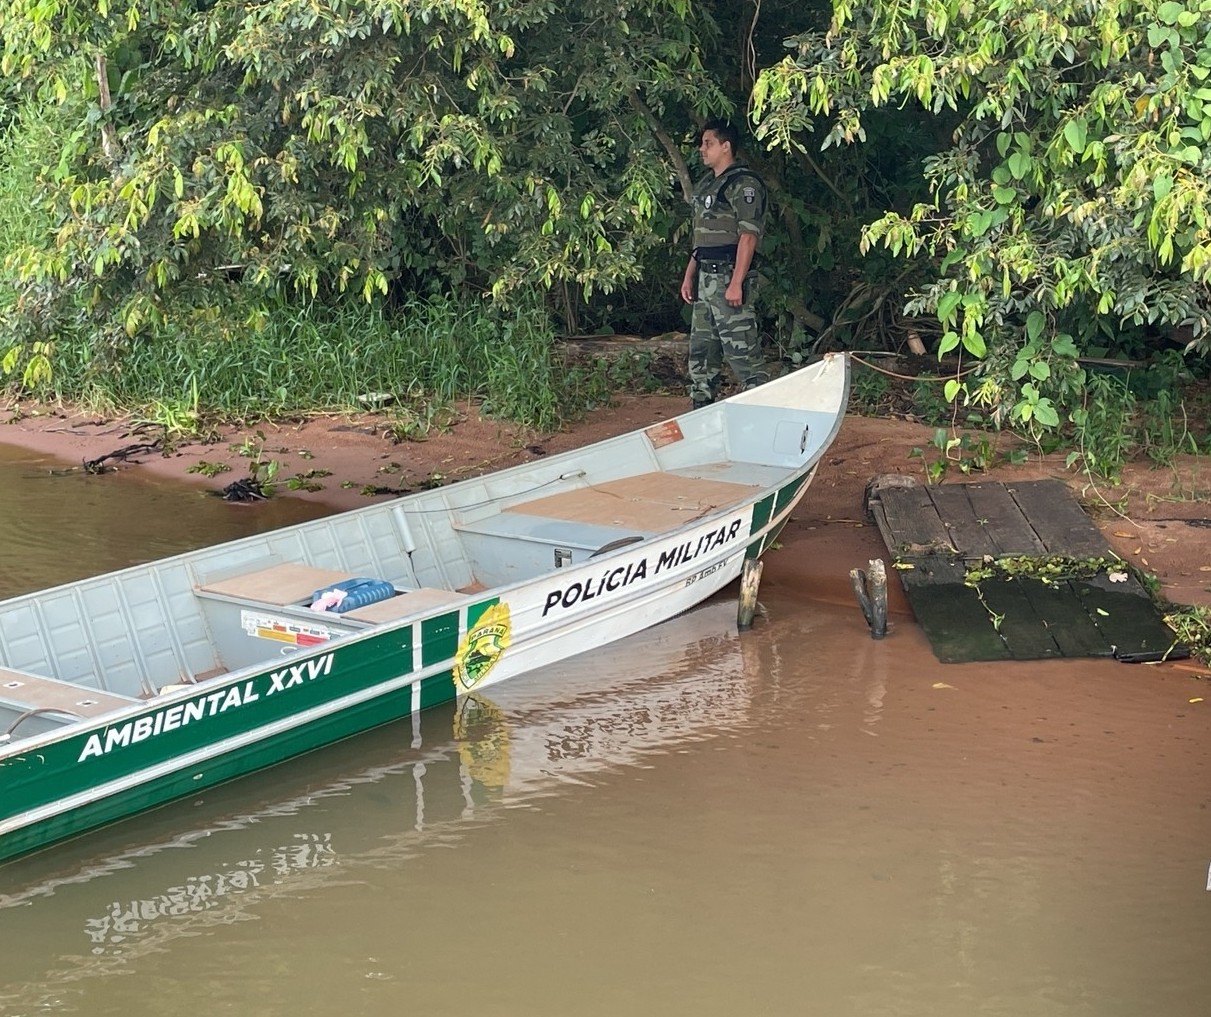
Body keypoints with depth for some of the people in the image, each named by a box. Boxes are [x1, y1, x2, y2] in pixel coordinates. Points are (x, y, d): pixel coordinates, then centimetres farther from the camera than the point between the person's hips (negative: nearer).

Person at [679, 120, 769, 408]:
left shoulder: (743, 184, -11)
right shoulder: (706, 184, 18)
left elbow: (748, 236, -18)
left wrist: (736, 284, -23)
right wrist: (689, 275, 17)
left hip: (729, 278, -10)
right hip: (705, 278, 10)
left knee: (741, 351, -11)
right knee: (701, 350, 13)